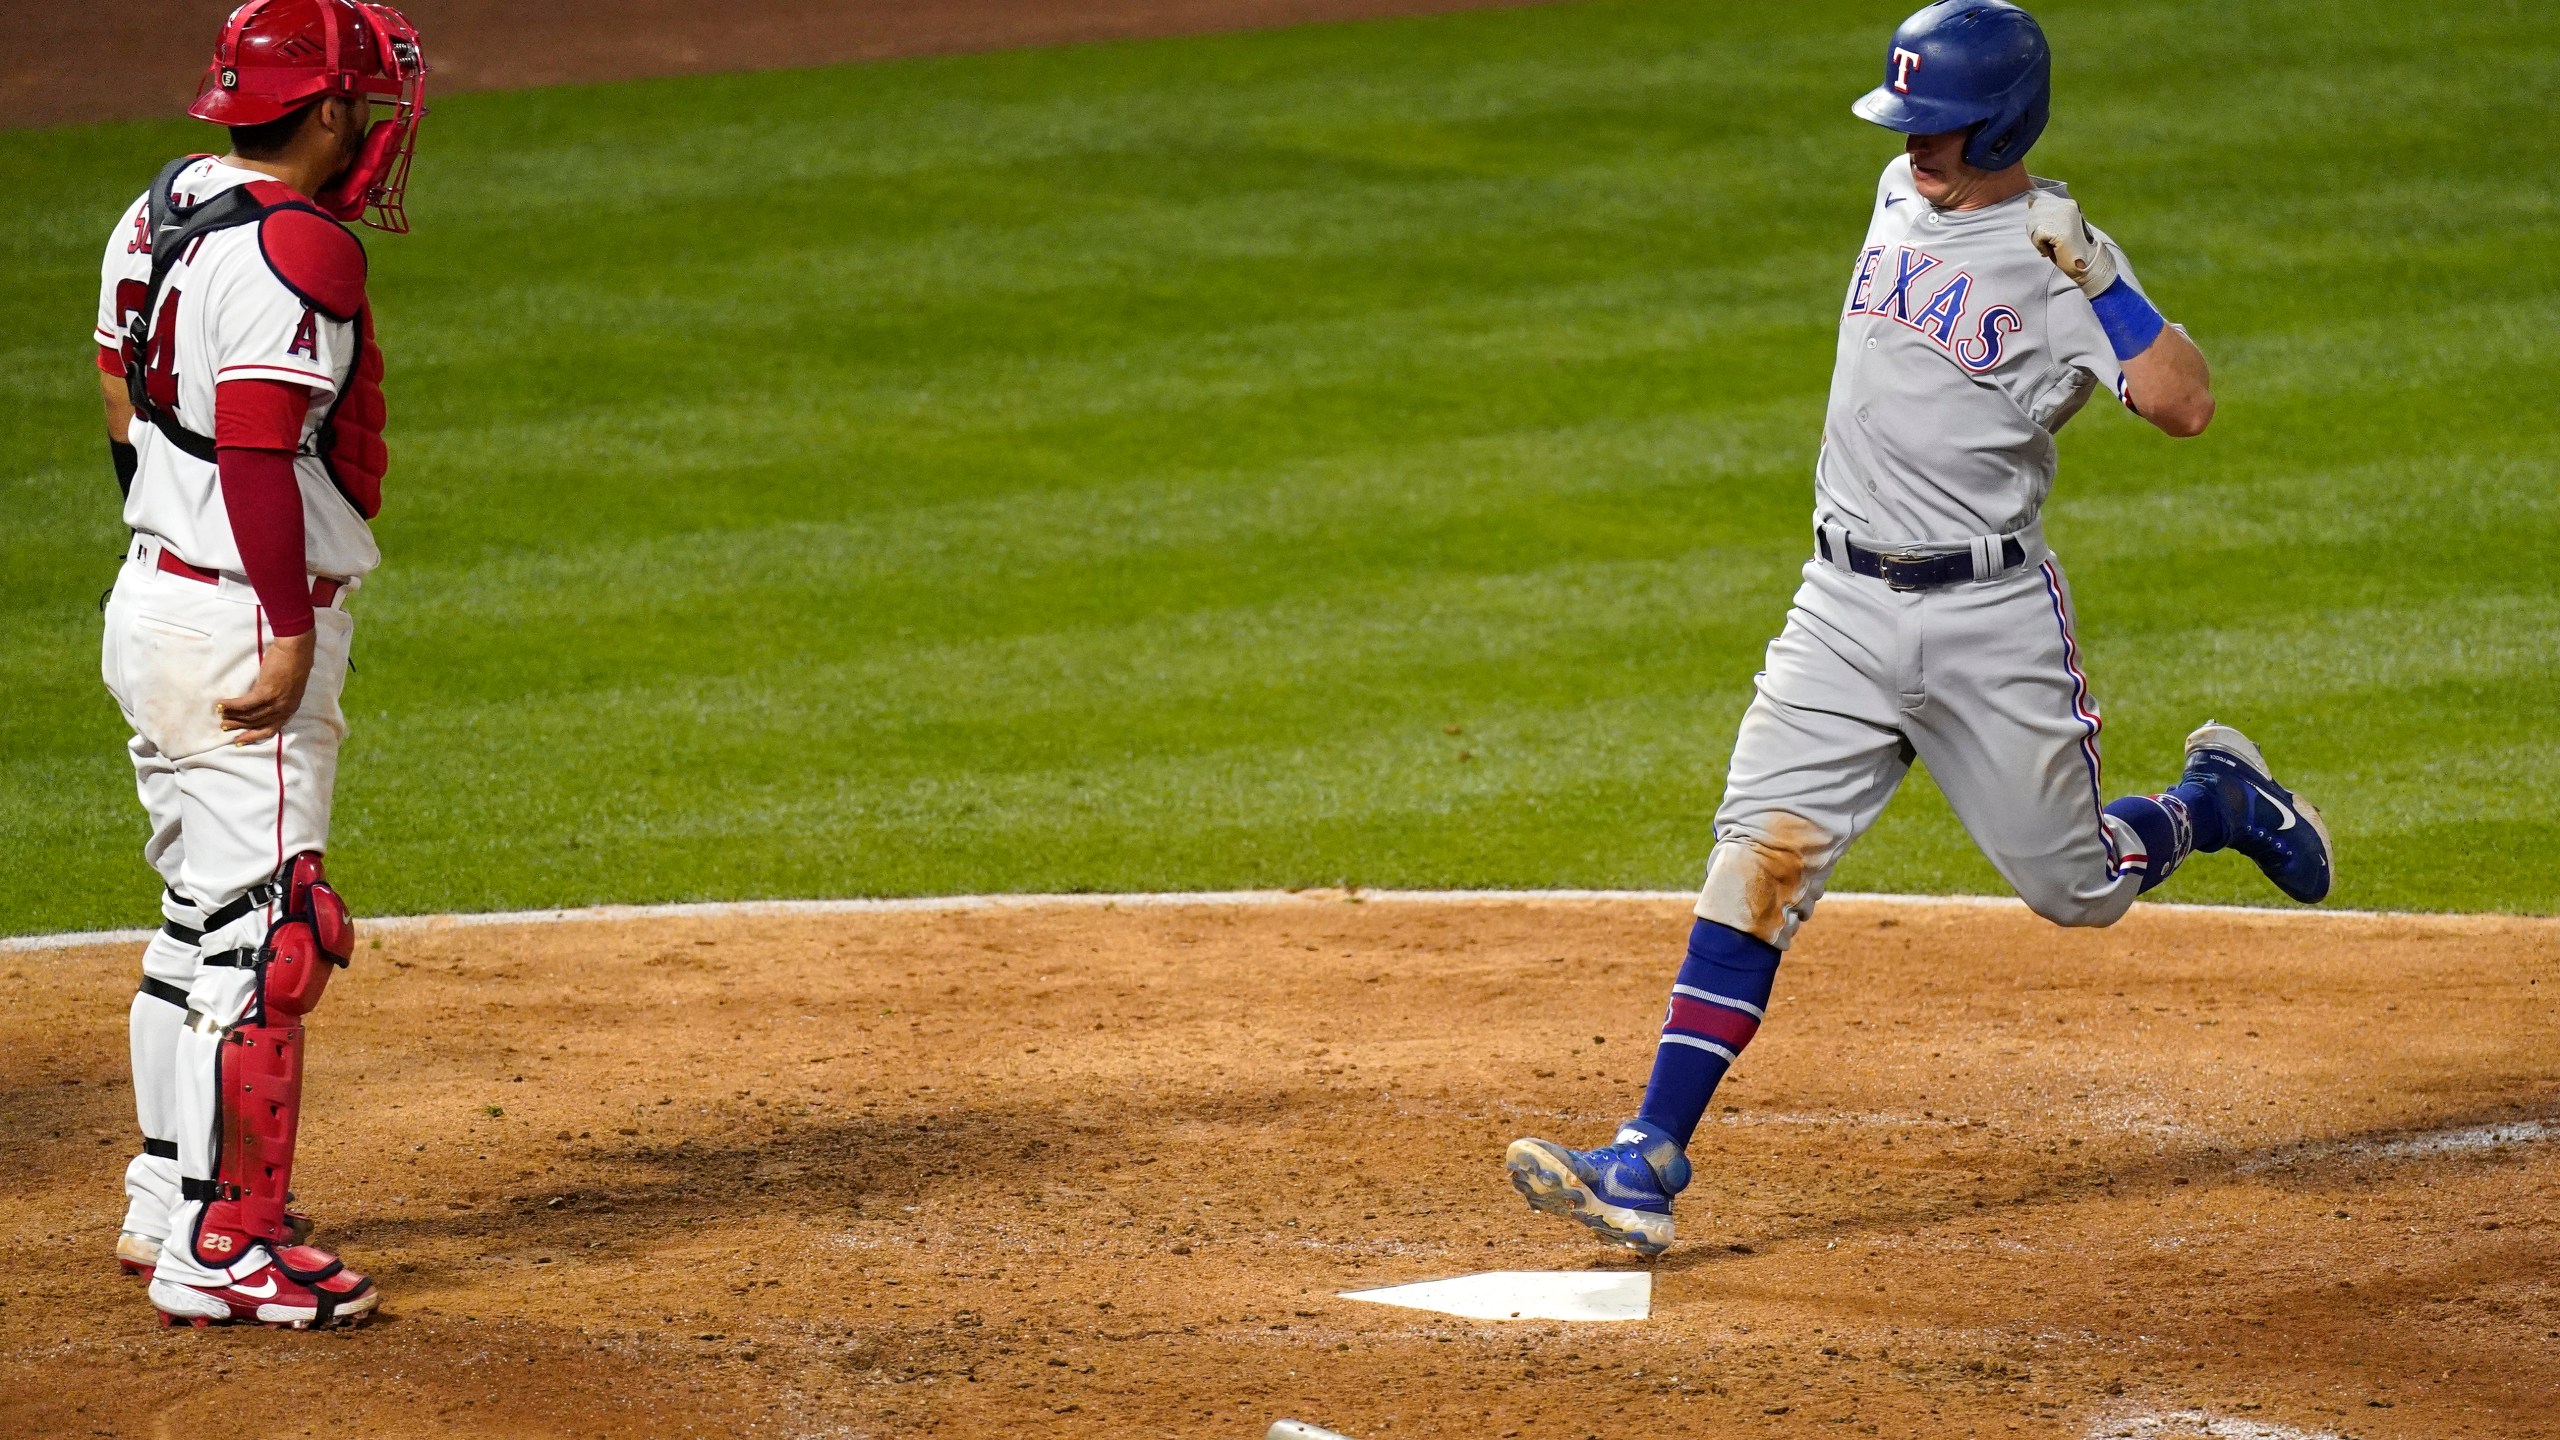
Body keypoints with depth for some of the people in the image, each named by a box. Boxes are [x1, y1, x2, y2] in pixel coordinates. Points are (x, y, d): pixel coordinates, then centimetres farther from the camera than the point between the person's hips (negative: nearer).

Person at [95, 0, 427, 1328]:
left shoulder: (160, 213, 10)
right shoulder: (298, 248, -19)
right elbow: (258, 446, -25)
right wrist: (292, 633, -23)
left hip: (151, 604, 10)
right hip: (243, 622, -10)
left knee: (203, 910, 19)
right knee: (263, 932, -6)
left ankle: (165, 1205, 27)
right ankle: (220, 1248, -5)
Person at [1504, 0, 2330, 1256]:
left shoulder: (2060, 259, -12)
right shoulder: (1903, 194, 7)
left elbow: (2184, 405, -23)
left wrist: (2097, 282, -32)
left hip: (1993, 620, -4)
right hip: (1845, 610, 4)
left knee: (2074, 888, 5)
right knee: (1761, 857, -10)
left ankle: (2218, 800, 39)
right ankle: (1650, 1162, -17)